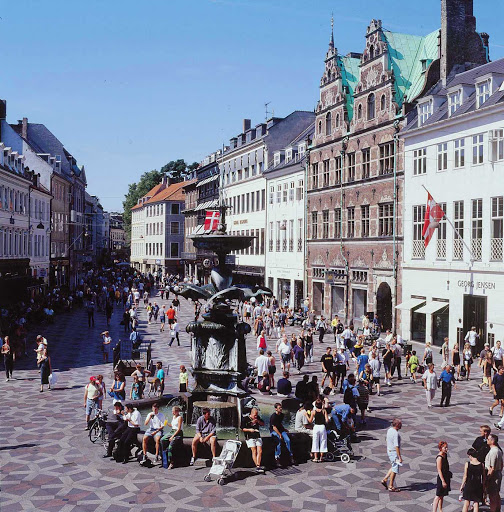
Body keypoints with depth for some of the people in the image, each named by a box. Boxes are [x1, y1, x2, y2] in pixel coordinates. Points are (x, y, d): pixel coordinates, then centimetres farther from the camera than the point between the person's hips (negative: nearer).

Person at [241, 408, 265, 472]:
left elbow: (263, 424, 15)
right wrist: (249, 429, -19)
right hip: (250, 437, -5)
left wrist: (258, 421, -4)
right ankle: (257, 466, -9)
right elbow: (242, 429, -4)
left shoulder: (257, 418, 11)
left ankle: (258, 465, 2)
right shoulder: (245, 419, -5)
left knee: (260, 451, -2)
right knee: (254, 451, -10)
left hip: (258, 437, 5)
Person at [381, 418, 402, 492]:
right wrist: (399, 457, -21)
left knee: (393, 467, 23)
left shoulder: (389, 430, 4)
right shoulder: (396, 433, -24)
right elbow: (396, 446, -25)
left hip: (389, 451, 9)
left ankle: (385, 479, 21)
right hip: (394, 453, -9)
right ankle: (391, 487, 10)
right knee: (394, 469, 3)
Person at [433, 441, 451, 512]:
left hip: (446, 477, 9)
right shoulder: (439, 457, -21)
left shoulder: (445, 455, 6)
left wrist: (449, 477, 22)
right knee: (438, 496, -3)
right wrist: (443, 481, -22)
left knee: (442, 496, 16)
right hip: (441, 478, -9)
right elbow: (439, 470, -21)